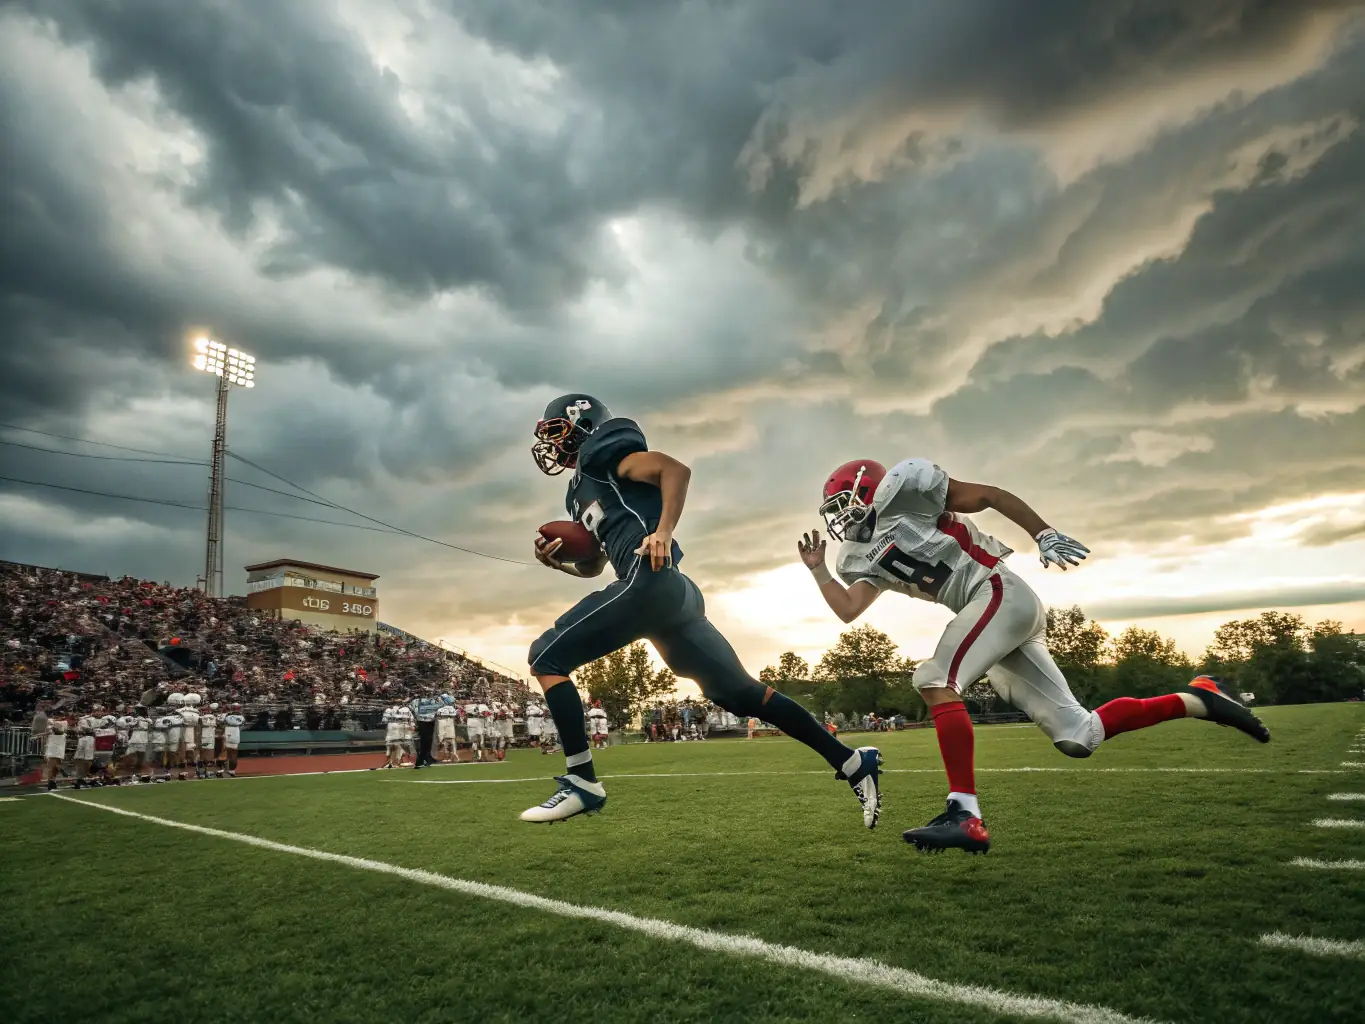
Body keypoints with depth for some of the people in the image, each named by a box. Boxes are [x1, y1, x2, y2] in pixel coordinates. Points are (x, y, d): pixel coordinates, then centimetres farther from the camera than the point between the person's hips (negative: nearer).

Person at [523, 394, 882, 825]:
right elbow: (592, 565, 37)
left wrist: (663, 532, -22)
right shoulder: (580, 491, 32)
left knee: (547, 657, -4)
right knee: (742, 693, 9)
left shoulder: (597, 451, 5)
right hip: (670, 594, 10)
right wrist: (557, 560, 17)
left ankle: (581, 782, -8)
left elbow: (676, 469, -9)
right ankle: (851, 762, 11)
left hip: (649, 581, -10)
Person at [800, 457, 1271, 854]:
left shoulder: (899, 488, -2)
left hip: (1000, 592, -8)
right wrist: (818, 570, 9)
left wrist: (1044, 534, -11)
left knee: (935, 681, -21)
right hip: (998, 610, 8)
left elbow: (987, 495, -3)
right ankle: (1197, 698, 19)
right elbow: (847, 611, 11)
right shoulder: (868, 556, 19)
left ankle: (965, 815, -22)